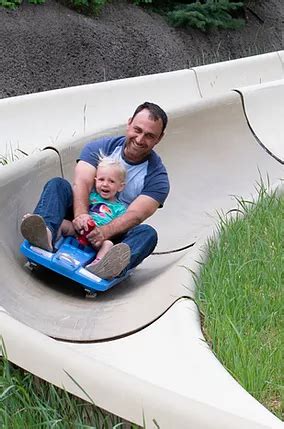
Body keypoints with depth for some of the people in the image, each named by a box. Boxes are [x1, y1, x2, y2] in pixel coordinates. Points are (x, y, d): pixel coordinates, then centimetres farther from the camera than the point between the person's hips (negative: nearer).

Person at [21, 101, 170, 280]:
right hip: (81, 223, 1)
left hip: (115, 234, -1)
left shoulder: (158, 176, -5)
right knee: (58, 184, -20)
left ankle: (108, 267, -61)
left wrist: (105, 231, -38)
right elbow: (82, 182, -16)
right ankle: (46, 233, -50)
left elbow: (135, 215, -19)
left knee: (148, 233, -29)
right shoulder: (100, 147, 0)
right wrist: (81, 215, -37)